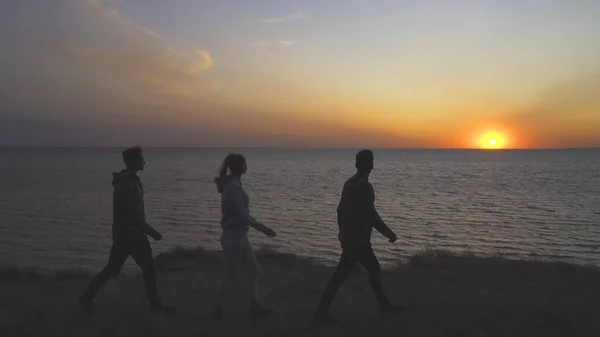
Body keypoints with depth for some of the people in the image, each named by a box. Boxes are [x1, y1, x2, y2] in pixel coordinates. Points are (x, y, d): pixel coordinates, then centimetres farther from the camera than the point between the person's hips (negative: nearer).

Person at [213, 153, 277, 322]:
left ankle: (255, 307, 20)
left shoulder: (233, 184, 10)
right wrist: (262, 228, -25)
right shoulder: (233, 186, -19)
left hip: (239, 234, 10)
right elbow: (241, 213, -25)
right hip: (234, 235, -10)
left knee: (254, 270, 13)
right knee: (228, 274, 2)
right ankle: (218, 310, 15)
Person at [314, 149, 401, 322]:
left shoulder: (349, 183, 7)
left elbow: (341, 209, 15)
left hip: (350, 237, 9)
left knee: (374, 269, 18)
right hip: (358, 239, -9)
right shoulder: (364, 186, -20)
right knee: (341, 274, -3)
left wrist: (343, 230, 27)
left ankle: (385, 306, 28)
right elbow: (371, 215, -21)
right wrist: (389, 233, -12)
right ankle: (322, 311, 4)